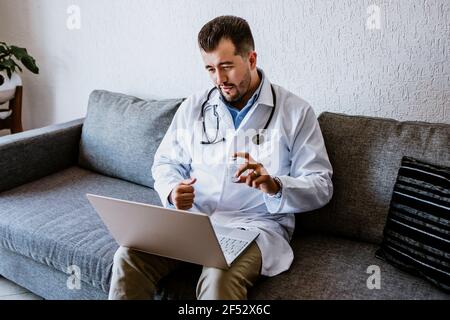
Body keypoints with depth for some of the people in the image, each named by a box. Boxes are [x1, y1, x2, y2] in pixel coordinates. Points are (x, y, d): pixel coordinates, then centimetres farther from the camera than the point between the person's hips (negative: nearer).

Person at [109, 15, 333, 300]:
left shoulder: (295, 112, -2)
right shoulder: (193, 107, 9)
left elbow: (321, 187, -3)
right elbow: (166, 162, 15)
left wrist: (274, 186, -24)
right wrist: (172, 191, -9)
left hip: (255, 224, -3)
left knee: (220, 280, -35)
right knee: (128, 257, -22)